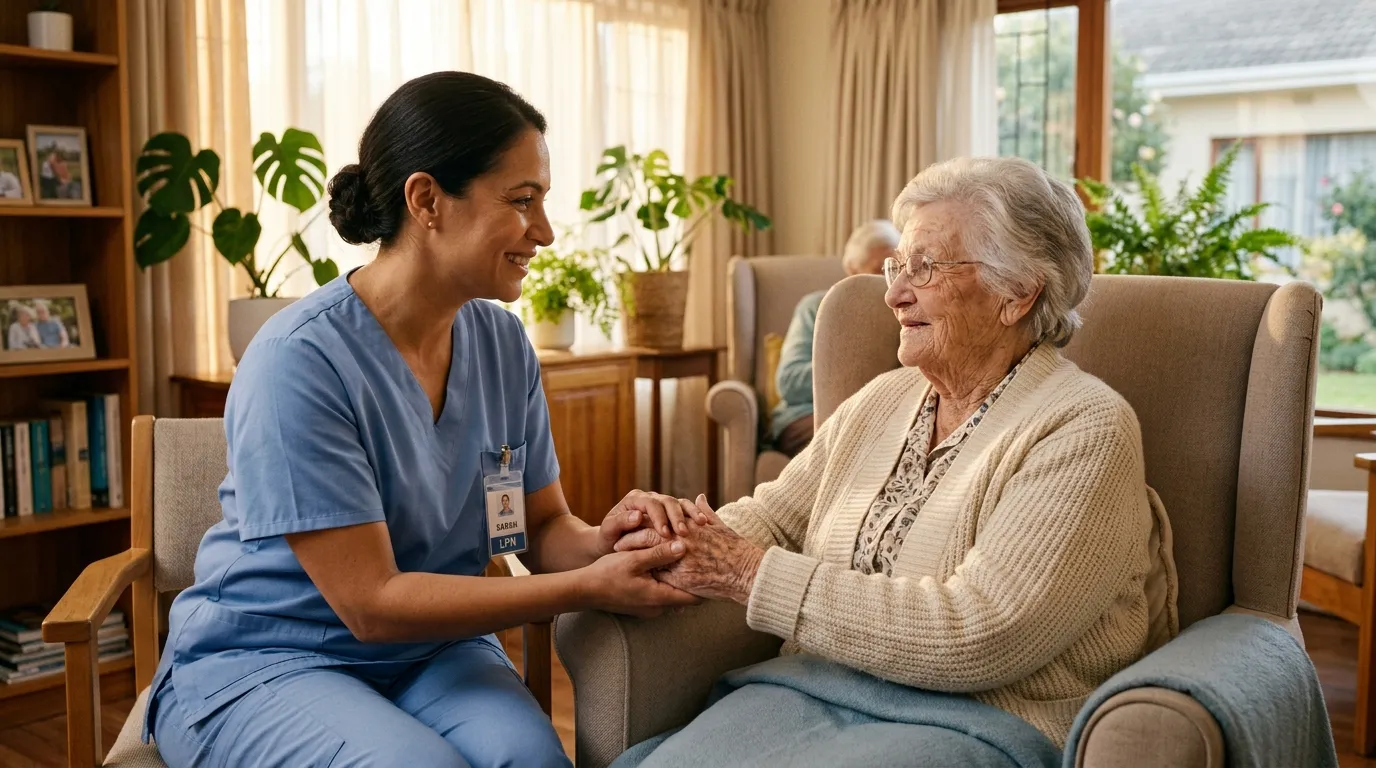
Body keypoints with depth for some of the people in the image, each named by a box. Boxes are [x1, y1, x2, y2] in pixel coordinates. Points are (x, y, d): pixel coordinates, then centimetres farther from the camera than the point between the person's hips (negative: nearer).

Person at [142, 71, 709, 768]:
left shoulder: (502, 342, -1)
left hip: (430, 651, 4)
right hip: (260, 664, -4)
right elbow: (372, 603, -22)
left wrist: (602, 540, -19)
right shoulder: (299, 359, -22)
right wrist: (589, 588, -24)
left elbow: (543, 528, 5)